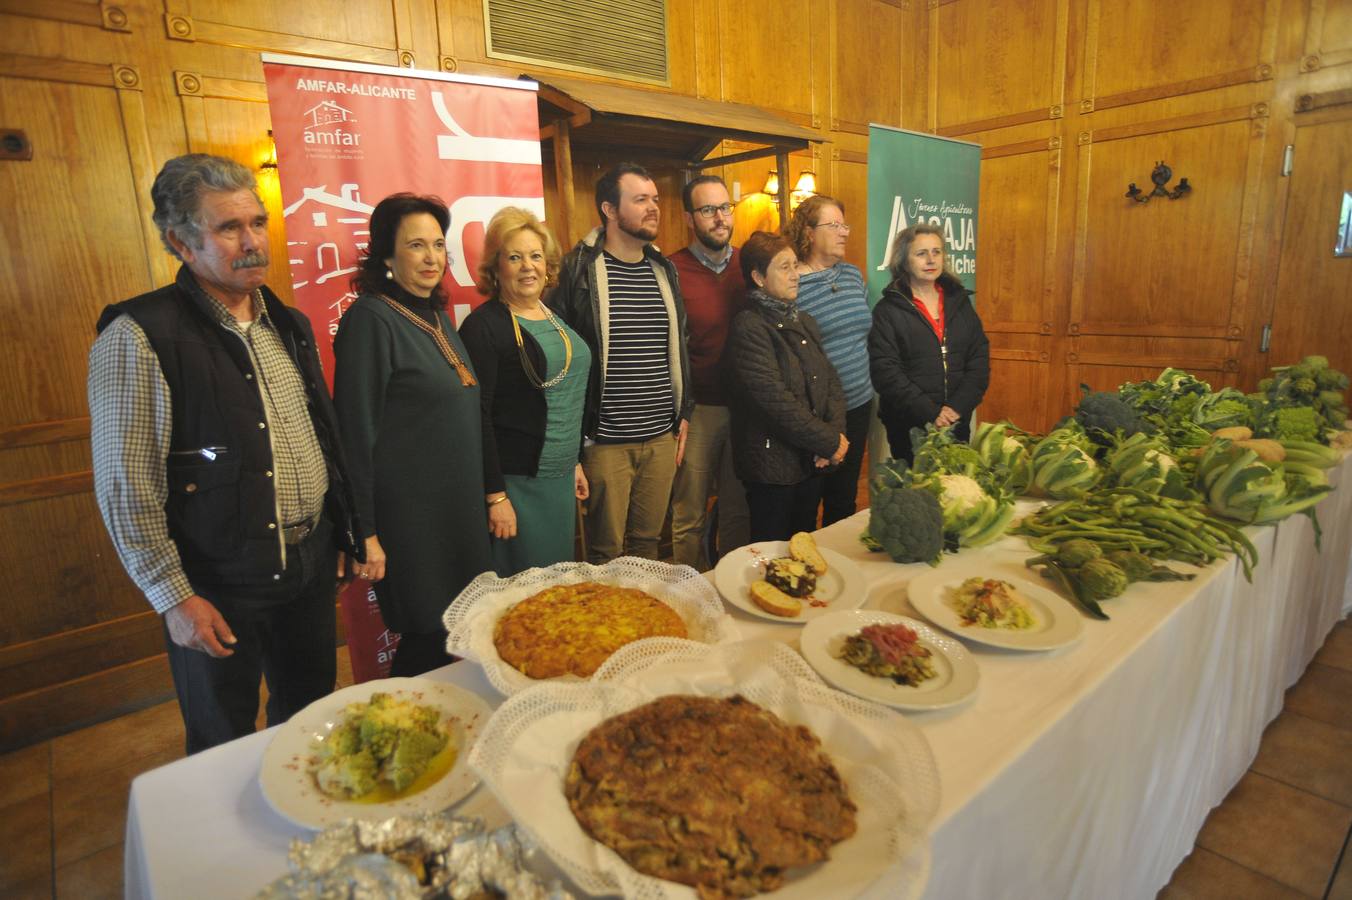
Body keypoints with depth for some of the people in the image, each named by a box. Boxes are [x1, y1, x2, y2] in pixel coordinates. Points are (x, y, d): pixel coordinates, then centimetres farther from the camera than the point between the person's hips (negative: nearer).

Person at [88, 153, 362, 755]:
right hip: (220, 587, -6)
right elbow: (125, 487, -14)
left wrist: (345, 535, 12)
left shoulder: (288, 324, 7)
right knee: (224, 746, 15)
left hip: (312, 563, 6)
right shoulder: (137, 338, -14)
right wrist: (175, 597, -13)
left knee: (309, 717, 22)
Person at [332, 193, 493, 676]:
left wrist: (489, 496, 19)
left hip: (458, 505, 8)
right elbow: (356, 432, -17)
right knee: (427, 641, 2)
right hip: (407, 512, -8)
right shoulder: (370, 318, -14)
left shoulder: (436, 315, 11)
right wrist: (363, 532, -17)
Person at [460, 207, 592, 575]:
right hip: (515, 481, -7)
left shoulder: (553, 316, 10)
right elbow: (476, 417, -16)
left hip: (561, 476, 8)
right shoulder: (483, 326, -13)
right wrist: (495, 495, -17)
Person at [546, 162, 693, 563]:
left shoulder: (664, 270, 11)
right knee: (606, 552, 8)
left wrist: (684, 412, 14)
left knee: (647, 542, 17)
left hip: (662, 438, 5)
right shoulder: (579, 269, -7)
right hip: (606, 440, -5)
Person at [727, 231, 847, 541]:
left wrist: (835, 433, -8)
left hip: (813, 461, 8)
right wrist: (830, 443, -14)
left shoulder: (804, 322, 12)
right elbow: (775, 402, -21)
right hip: (773, 467, -7)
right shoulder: (748, 327, -15)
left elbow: (831, 380, 9)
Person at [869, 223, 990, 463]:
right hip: (908, 425, -4)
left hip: (958, 422, 4)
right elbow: (886, 371, -13)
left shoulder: (959, 301, 8)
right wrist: (930, 413, -17)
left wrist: (958, 406, -10)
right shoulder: (888, 310, -5)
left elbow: (979, 358, 4)